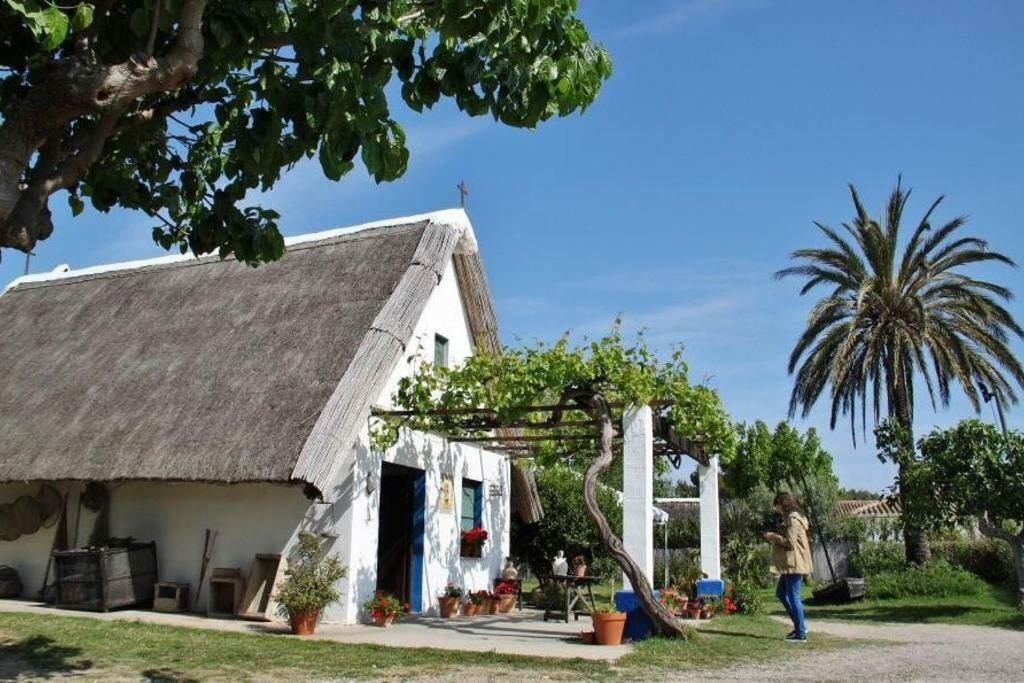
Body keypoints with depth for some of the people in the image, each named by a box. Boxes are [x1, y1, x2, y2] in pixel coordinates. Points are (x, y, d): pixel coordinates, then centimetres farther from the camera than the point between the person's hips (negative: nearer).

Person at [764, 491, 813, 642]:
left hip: (794, 564, -11)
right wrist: (775, 537, 12)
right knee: (781, 593, 17)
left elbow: (790, 542, -20)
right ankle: (799, 625, 21)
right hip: (790, 564, 11)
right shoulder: (789, 518, 17)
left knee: (793, 597, -6)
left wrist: (774, 536, -10)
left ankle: (801, 633, -1)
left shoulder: (793, 519, -15)